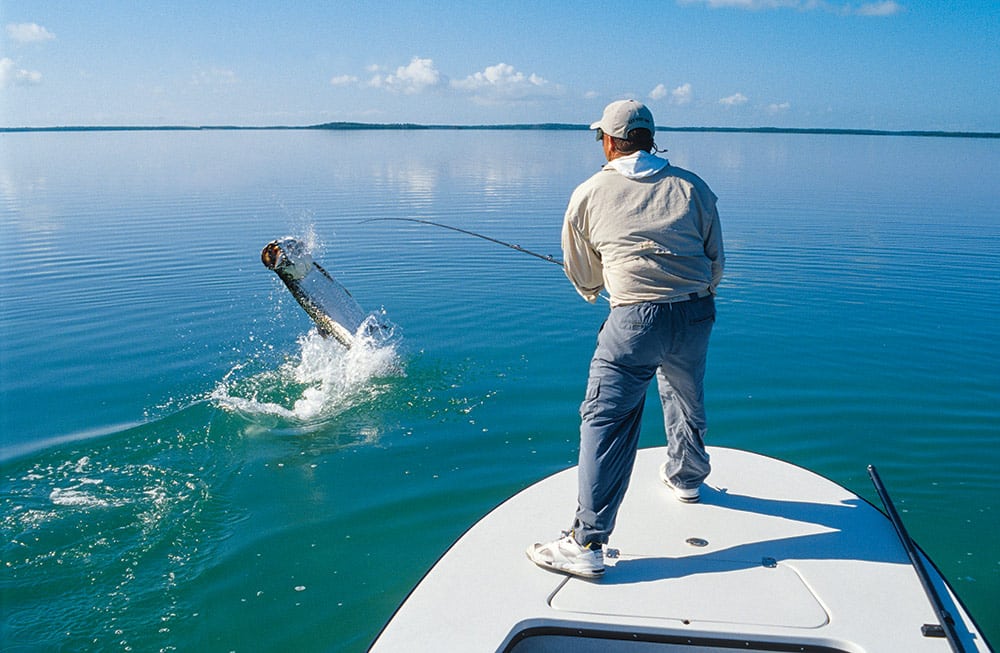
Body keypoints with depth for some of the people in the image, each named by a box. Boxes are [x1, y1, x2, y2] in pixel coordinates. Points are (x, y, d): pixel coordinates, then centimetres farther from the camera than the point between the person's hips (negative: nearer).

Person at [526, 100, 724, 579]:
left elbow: (581, 275, 16)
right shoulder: (692, 187, 11)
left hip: (635, 318, -4)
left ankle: (587, 543, -6)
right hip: (697, 313, 5)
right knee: (686, 398, 28)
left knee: (605, 421, -3)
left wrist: (596, 291, 39)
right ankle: (686, 476, 53)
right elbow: (716, 263, 14)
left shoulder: (589, 193, 6)